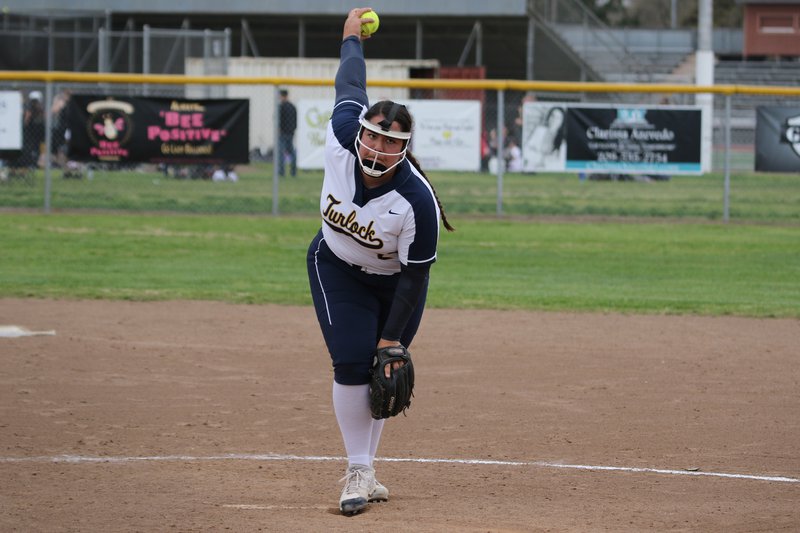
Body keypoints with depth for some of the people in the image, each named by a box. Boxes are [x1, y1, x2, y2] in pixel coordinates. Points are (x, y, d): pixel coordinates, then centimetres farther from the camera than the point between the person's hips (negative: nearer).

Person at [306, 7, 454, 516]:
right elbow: (351, 86, -6)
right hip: (337, 270, 1)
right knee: (353, 363, -12)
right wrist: (353, 38, 13)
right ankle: (359, 473, -9)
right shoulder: (342, 141, -27)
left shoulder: (418, 201, -35)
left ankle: (364, 469, 15)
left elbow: (416, 275, -25)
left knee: (383, 371, 1)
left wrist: (392, 337, -22)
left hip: (394, 283, -1)